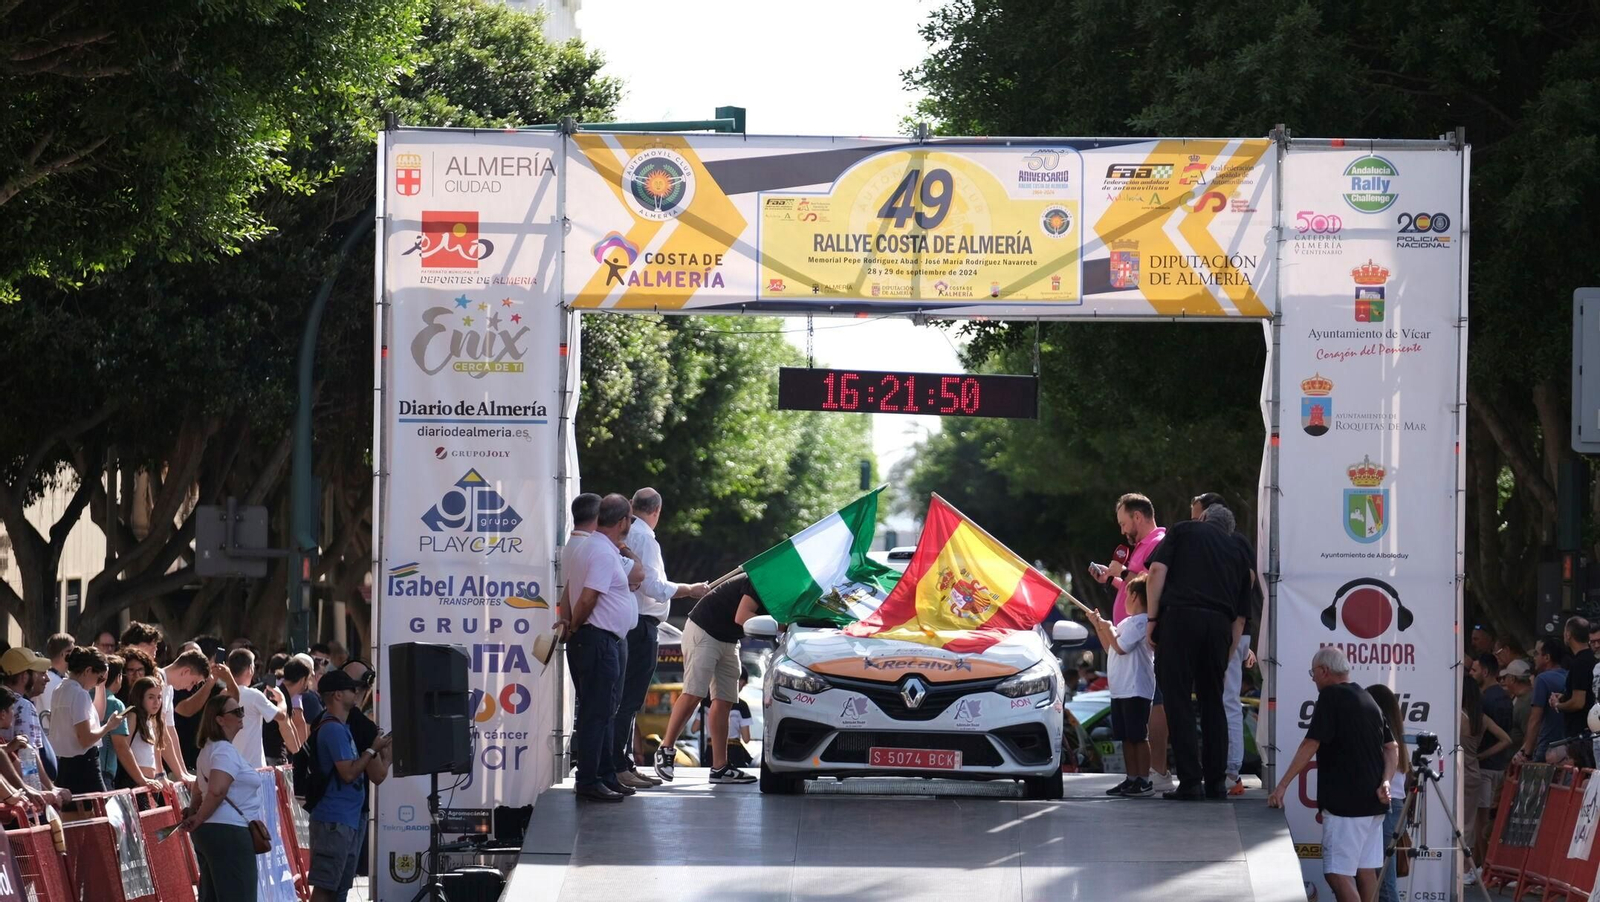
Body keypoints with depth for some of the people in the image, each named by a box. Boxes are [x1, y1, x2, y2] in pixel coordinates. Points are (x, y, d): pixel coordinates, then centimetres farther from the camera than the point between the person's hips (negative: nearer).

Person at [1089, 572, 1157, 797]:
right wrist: (1099, 626, 21)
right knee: (1126, 736, 11)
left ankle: (1144, 781, -7)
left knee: (1138, 736, -8)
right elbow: (1110, 648, 27)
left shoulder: (1141, 621, -12)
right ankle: (1132, 779, 14)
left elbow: (1120, 647, -19)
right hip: (1120, 690, 10)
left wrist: (1107, 629, -5)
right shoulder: (1126, 623, 19)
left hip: (1136, 689, -10)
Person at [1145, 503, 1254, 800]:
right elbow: (1240, 617, 20)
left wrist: (1152, 618, 3)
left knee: (1179, 701, 0)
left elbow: (1157, 570, 1)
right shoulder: (1238, 553, 25)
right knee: (1213, 702, 15)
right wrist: (1227, 660, 24)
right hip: (1219, 623, 3)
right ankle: (1215, 782, 13)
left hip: (1179, 617, -3)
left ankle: (1190, 782, -6)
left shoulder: (1182, 531, 17)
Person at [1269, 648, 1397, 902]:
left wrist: (1282, 786, -15)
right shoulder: (1367, 699, 17)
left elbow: (1310, 745, -16)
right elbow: (1392, 747, 14)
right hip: (1371, 803, 9)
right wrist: (1385, 782, 2)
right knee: (1366, 870, 11)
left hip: (1344, 802, -9)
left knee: (1339, 874, -11)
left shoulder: (1331, 697, -9)